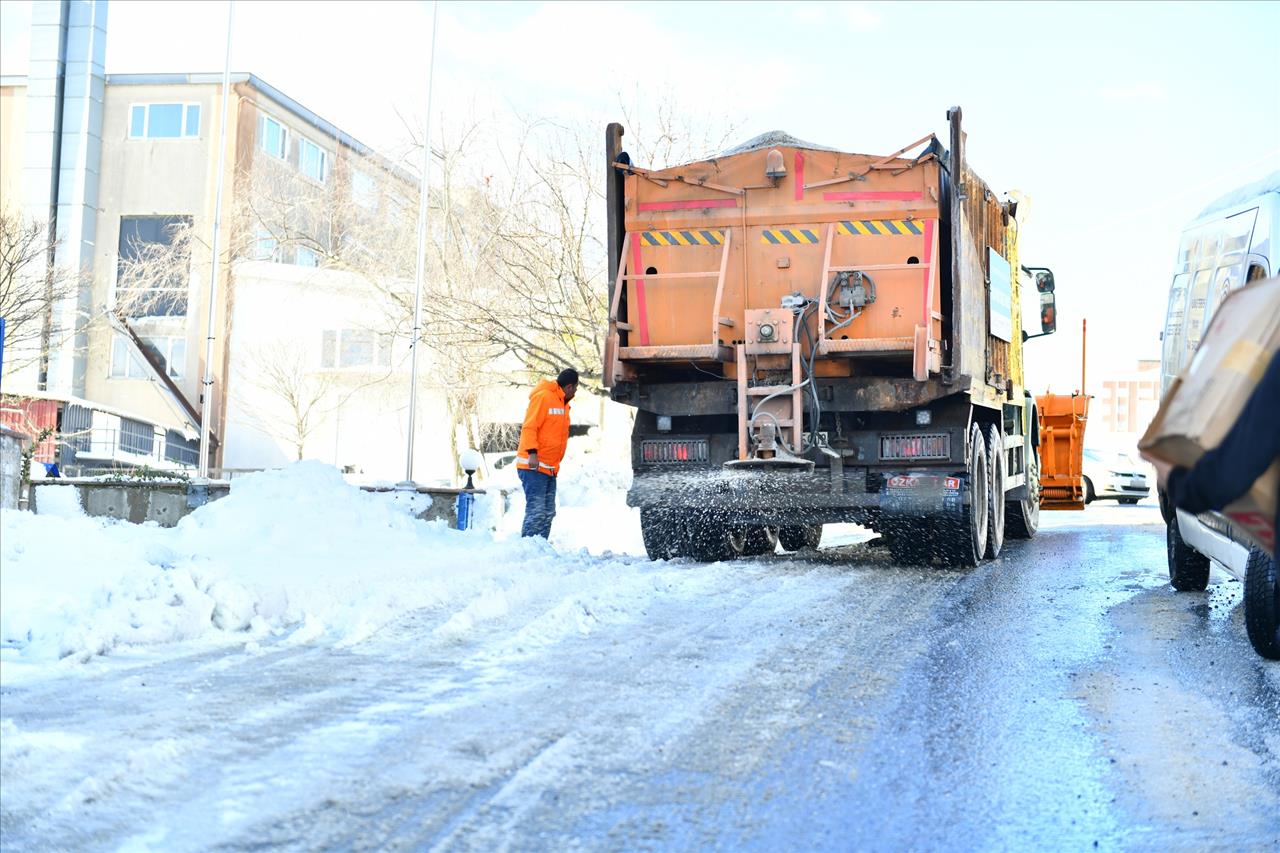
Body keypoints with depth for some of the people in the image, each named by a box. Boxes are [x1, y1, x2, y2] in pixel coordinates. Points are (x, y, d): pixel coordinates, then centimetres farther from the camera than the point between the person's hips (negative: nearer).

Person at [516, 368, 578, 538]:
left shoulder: (562, 402, 20)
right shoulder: (543, 396, -9)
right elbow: (529, 426, -16)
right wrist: (532, 452, -25)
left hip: (549, 468, 10)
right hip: (534, 467, -10)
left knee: (548, 513, 9)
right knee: (536, 512, -14)